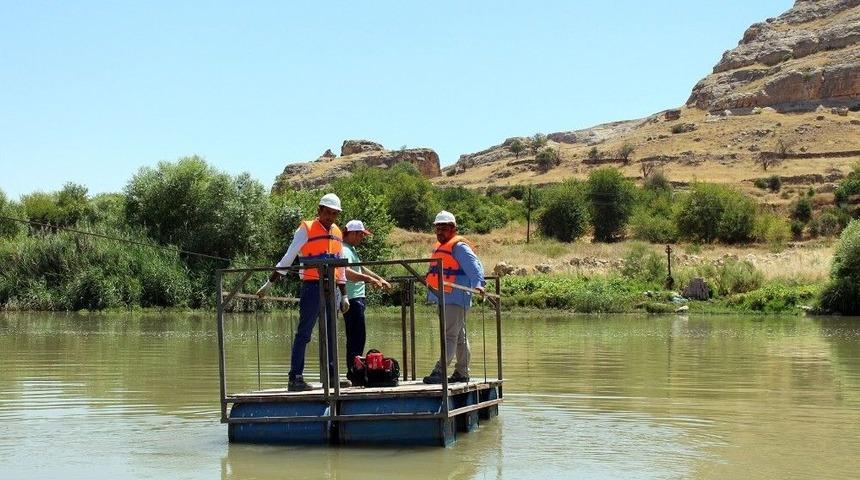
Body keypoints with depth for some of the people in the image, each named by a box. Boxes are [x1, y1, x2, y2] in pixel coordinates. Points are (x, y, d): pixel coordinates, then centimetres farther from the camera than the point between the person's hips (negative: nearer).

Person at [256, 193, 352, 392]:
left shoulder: (337, 233, 16)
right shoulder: (306, 229, -3)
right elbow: (288, 258, -4)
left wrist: (344, 295, 20)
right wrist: (269, 283, -7)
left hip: (331, 289, 7)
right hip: (312, 288, -7)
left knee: (330, 335, 11)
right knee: (303, 333, -7)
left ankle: (331, 375, 18)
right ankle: (295, 379, -7)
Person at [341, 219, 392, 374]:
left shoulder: (351, 249, 20)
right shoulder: (344, 250, -15)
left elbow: (361, 268, 33)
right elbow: (347, 272, -32)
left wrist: (380, 279, 34)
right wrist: (369, 279, -38)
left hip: (357, 299, 11)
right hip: (352, 299, -11)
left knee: (356, 338, 14)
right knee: (357, 338, -11)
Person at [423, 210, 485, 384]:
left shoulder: (459, 246, -10)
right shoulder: (439, 246, 19)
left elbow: (474, 265, -22)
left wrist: (478, 284, -35)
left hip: (456, 298, -10)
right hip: (444, 298, 10)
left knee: (450, 335, -13)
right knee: (459, 337, 14)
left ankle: (439, 371, -19)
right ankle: (462, 373, 20)